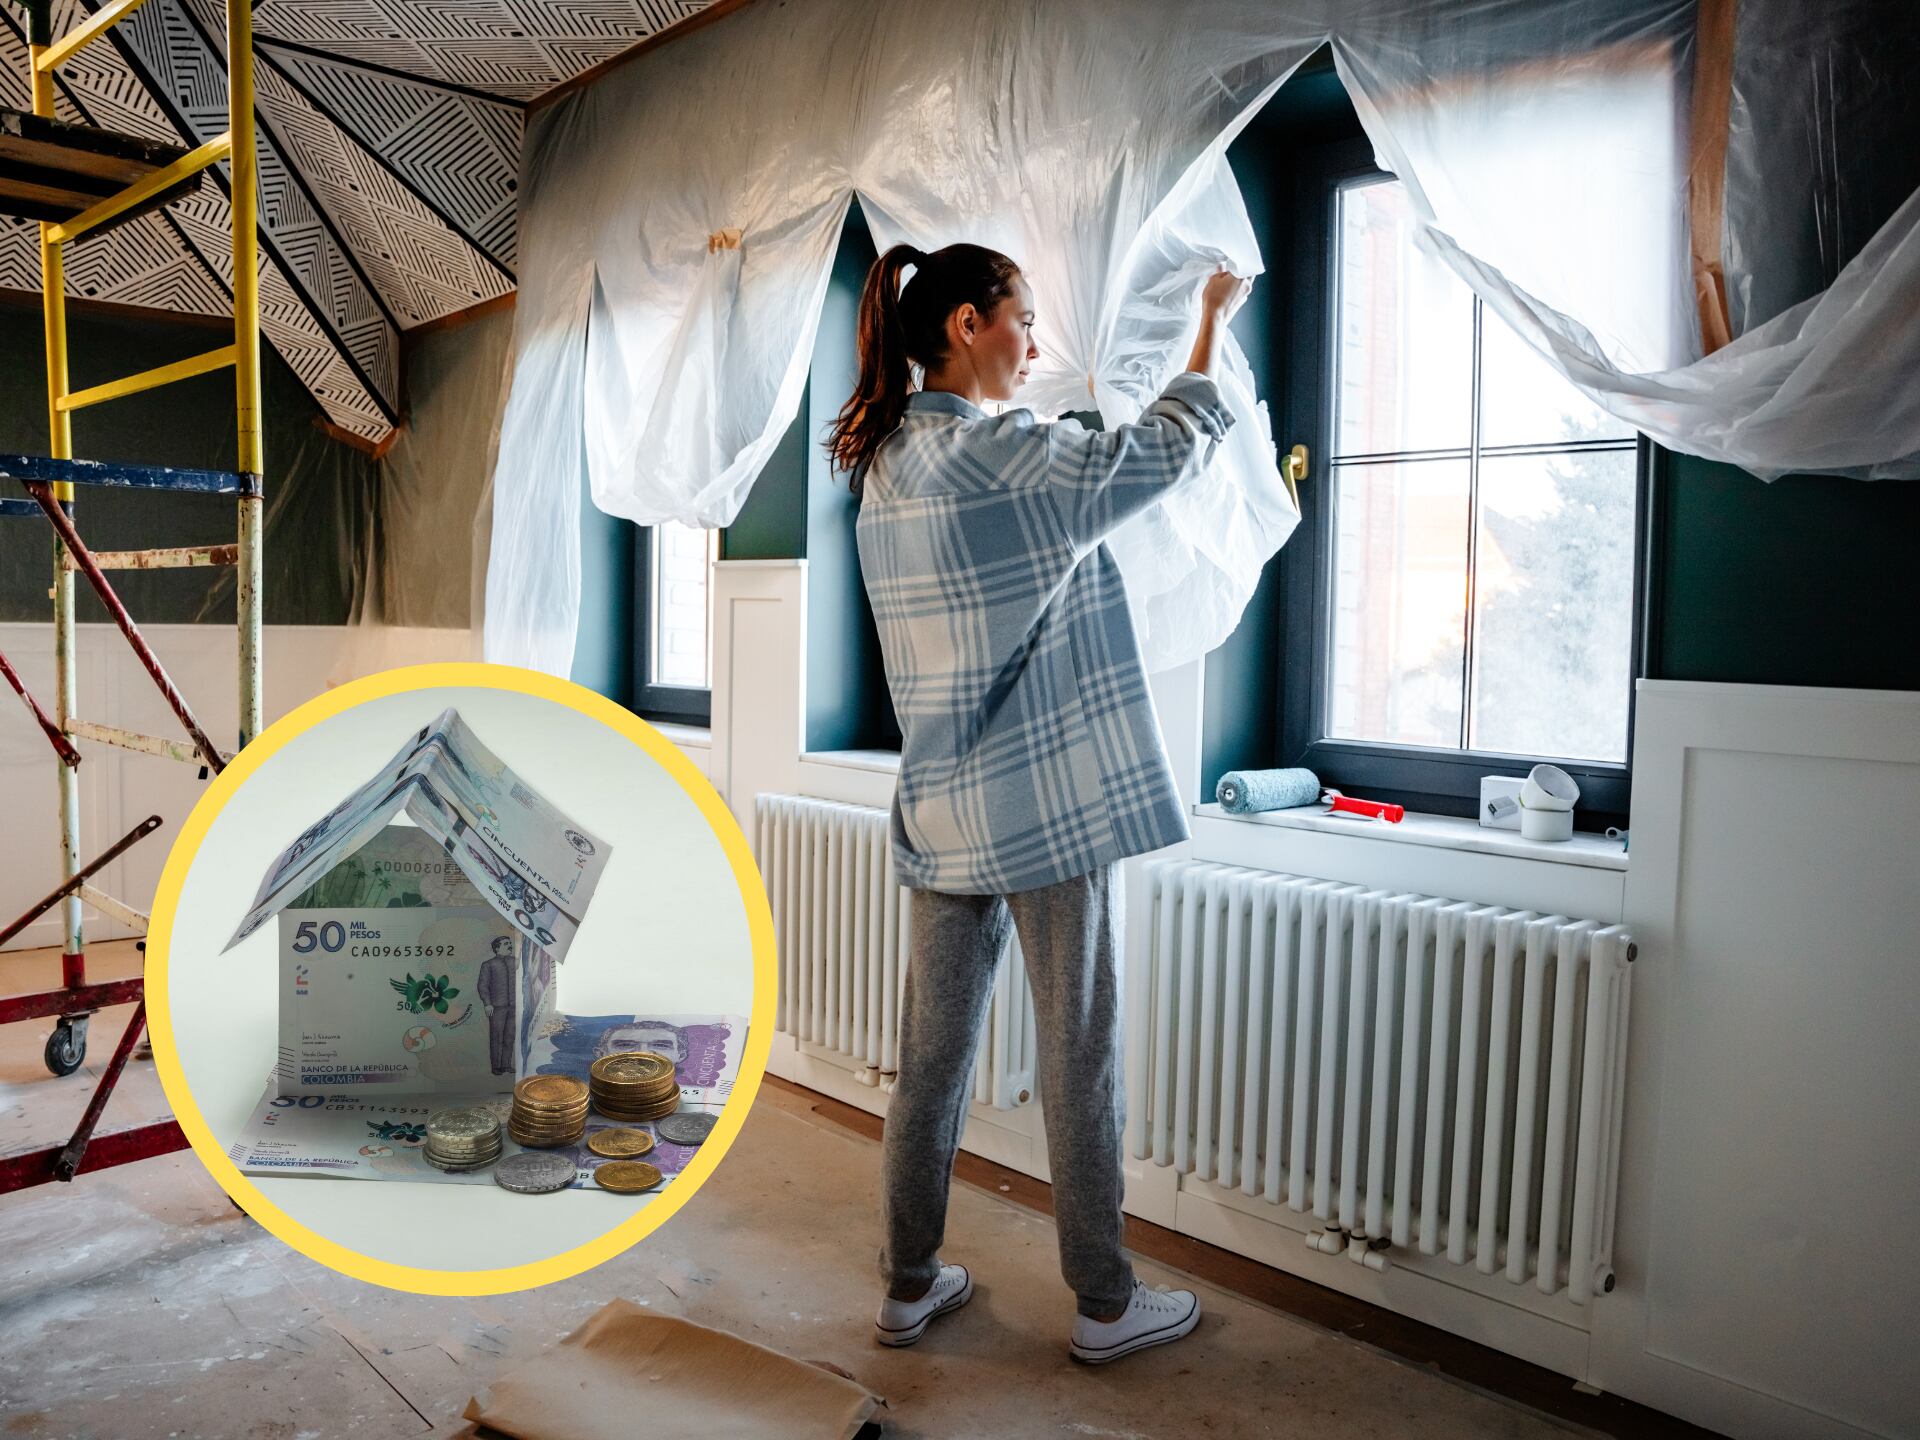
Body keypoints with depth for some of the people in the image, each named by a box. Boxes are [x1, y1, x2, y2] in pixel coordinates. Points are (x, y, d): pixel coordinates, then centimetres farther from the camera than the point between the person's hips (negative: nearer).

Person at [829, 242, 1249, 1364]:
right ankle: (1106, 1304, 21)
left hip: (943, 809, 8)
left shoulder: (887, 464, 10)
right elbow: (1164, 454, -4)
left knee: (934, 1048, 14)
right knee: (1080, 1054, 5)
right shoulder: (992, 453, -15)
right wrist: (1214, 323, 9)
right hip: (1047, 804, -8)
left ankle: (910, 1286, 27)